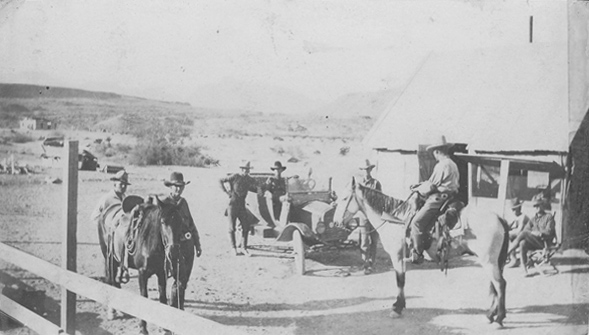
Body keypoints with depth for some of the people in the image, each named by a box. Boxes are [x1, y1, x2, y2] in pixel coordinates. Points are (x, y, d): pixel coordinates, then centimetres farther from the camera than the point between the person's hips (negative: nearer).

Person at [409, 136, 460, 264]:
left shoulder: (442, 165, -14)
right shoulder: (452, 164, 17)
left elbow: (431, 186, -13)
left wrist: (418, 189, 3)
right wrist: (420, 185, 17)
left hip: (438, 199, -10)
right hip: (448, 198, 10)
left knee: (417, 222, -8)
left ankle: (417, 254, -7)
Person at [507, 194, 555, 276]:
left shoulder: (549, 217, 7)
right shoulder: (533, 219, 24)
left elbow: (549, 232, -5)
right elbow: (526, 229, 13)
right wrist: (532, 233, -10)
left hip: (544, 242, -5)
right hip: (534, 242, 5)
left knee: (524, 233, -27)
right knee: (522, 243, -30)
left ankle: (506, 254, -27)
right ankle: (525, 270, -31)